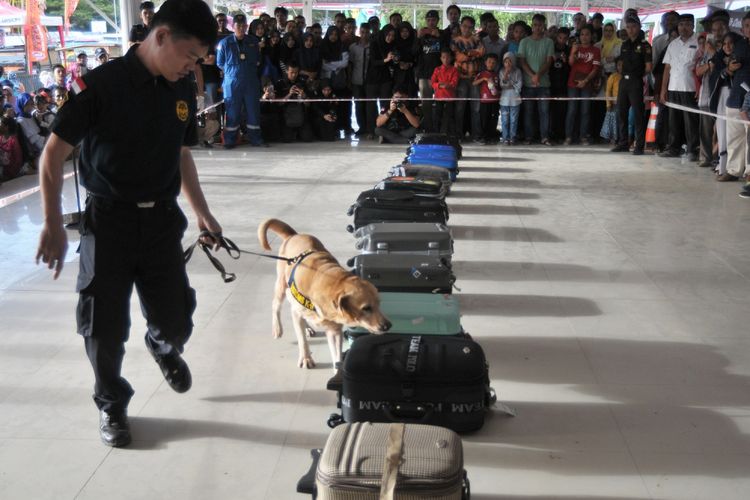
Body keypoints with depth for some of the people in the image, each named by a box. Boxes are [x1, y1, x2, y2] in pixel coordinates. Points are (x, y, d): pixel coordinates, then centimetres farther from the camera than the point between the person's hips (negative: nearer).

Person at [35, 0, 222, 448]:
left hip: (162, 218, 4)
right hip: (108, 220, -4)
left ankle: (164, 346, 45)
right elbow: (54, 154, -11)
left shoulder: (183, 91, 3)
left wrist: (203, 213, 14)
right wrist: (53, 224, -15)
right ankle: (112, 406, 28)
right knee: (106, 327, 3)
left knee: (176, 318, 7)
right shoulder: (102, 84, -14)